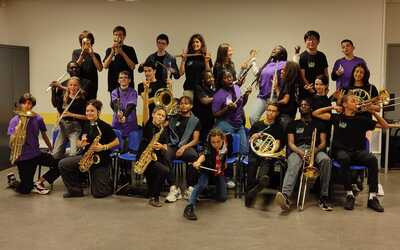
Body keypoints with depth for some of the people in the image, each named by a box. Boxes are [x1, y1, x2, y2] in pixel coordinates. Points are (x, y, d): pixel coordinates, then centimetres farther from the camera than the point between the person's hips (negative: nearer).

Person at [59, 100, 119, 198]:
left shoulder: (105, 126, -13)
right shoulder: (85, 125, 4)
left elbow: (116, 142, -9)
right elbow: (79, 143, 13)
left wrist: (103, 147, -22)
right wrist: (81, 143, -11)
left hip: (101, 160, -5)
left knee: (98, 193, -5)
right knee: (63, 164, -13)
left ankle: (110, 182, 29)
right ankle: (76, 190, 1)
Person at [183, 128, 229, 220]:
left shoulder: (224, 150, -12)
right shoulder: (208, 150, -25)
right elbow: (203, 155, -49)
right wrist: (198, 162, -68)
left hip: (219, 173, 4)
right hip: (207, 172, -4)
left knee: (222, 198, -3)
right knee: (201, 185, -35)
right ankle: (189, 207, -36)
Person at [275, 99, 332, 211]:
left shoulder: (318, 124, 24)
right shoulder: (294, 124, 23)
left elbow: (323, 142, 12)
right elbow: (290, 143, 10)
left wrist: (316, 150, -13)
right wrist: (300, 152, -12)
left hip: (315, 150, 1)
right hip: (297, 150, 0)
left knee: (325, 159, -36)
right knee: (293, 165, -37)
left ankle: (323, 197, -32)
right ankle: (285, 196, -60)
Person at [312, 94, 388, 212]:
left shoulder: (362, 119, 10)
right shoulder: (337, 118, 6)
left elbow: (385, 126, 11)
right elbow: (315, 113, 5)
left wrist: (374, 113, -1)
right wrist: (332, 107, 1)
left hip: (358, 151, 2)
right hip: (341, 150, -2)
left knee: (372, 159, -30)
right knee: (344, 158, -38)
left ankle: (372, 197, -26)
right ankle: (349, 195, -28)